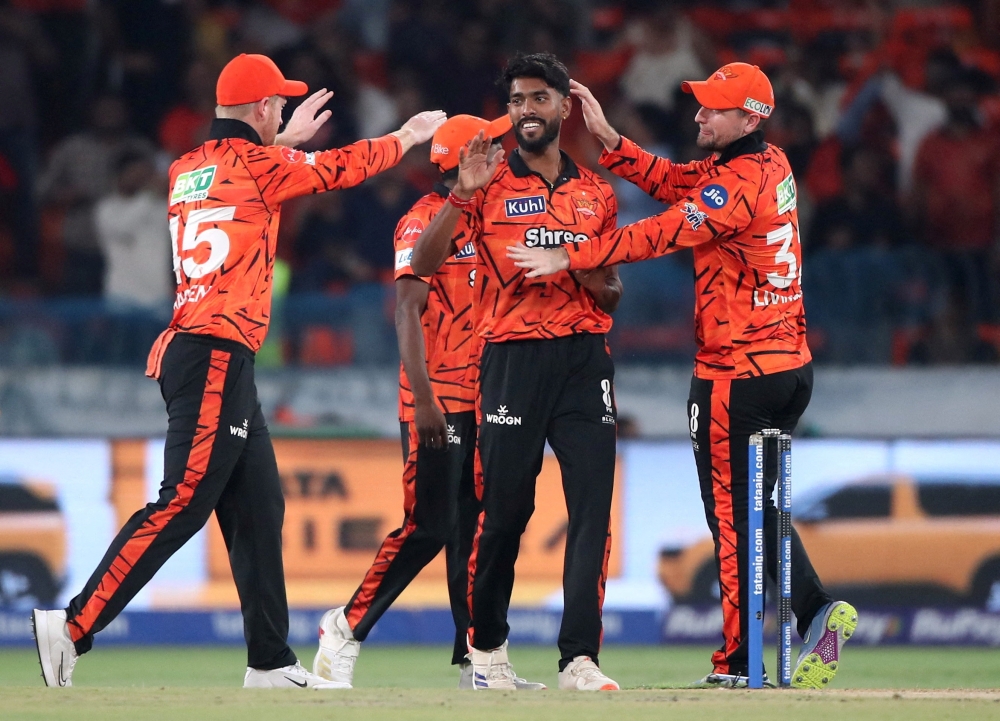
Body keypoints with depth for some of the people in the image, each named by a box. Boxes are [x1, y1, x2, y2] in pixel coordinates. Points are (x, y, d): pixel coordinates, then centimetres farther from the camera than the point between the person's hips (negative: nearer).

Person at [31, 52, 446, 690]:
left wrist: (286, 142, 46)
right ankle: (73, 629, -21)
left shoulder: (186, 171, 15)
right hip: (217, 357, -9)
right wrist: (409, 137, 23)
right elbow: (342, 169, 7)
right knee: (183, 503, -14)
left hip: (207, 361, 9)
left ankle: (271, 661, 12)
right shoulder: (258, 165, -6)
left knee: (259, 509, 11)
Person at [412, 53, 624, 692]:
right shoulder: (490, 183, 5)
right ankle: (486, 647, 19)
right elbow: (423, 265, -6)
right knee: (504, 511, -1)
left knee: (593, 508, -8)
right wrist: (463, 193, -17)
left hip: (586, 357, 3)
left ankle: (580, 660, -11)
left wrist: (593, 278, -2)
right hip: (513, 357, -3)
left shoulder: (596, 192, 15)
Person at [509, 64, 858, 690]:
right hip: (791, 366, 9)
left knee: (733, 515, -2)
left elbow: (663, 234, -25)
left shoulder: (740, 182, -19)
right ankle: (818, 609, 1)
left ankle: (737, 664, 1)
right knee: (756, 509, 17)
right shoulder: (770, 164, 10)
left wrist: (569, 257, -26)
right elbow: (674, 182, 10)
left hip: (737, 375, -9)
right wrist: (609, 139, 1)